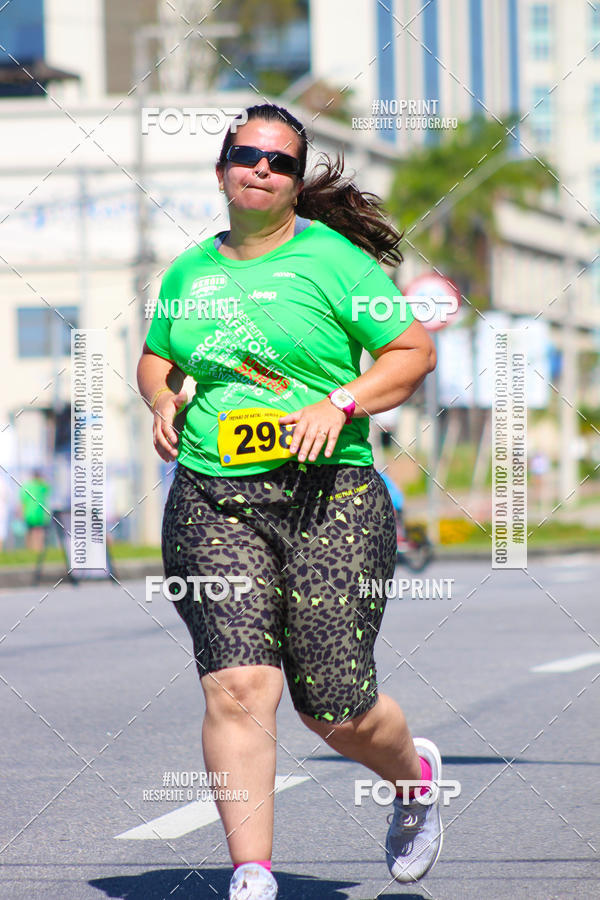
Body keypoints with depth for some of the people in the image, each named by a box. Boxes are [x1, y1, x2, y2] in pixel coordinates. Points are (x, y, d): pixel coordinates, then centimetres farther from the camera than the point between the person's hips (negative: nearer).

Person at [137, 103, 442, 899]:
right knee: (237, 688, -14)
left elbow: (415, 351, 0)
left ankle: (414, 776, 35)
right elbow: (155, 357, 29)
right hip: (212, 503, 3)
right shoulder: (190, 271, 14)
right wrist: (162, 400, 7)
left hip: (330, 500, -3)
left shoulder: (333, 259, 0)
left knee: (335, 712, 0)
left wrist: (340, 404, -14)